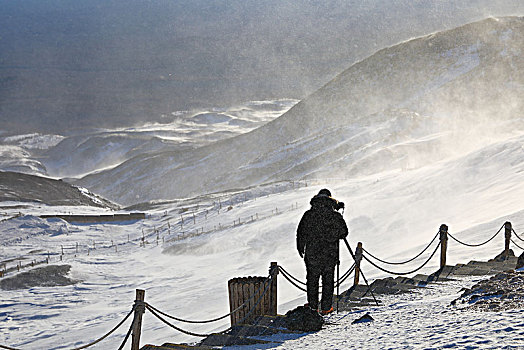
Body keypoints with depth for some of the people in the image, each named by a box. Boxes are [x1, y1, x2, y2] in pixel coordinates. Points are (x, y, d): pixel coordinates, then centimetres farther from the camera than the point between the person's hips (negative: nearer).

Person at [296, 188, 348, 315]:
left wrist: (300, 248, 15)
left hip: (312, 253, 0)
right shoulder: (336, 216, -8)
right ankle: (326, 307, 14)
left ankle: (313, 305, 22)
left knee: (312, 279, 15)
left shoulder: (308, 215, -8)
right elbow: (344, 233, 2)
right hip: (330, 254, 0)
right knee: (328, 280, 11)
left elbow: (301, 233, 0)